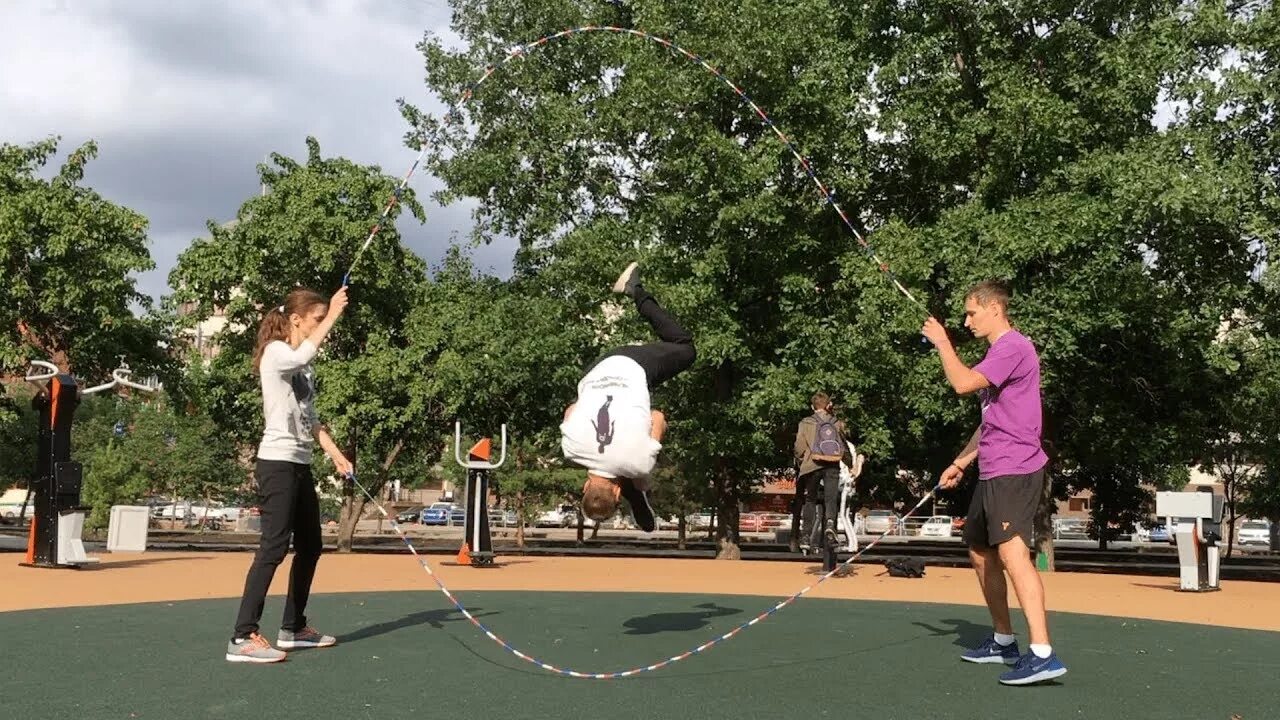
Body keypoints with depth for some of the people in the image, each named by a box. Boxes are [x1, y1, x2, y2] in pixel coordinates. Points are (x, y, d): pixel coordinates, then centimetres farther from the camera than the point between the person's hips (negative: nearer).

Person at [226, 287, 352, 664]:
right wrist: (332, 316, -25)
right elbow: (304, 353, -32)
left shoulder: (302, 364, 17)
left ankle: (294, 628, 23)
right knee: (274, 546, -14)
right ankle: (243, 637, -12)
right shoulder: (275, 352, -8)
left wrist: (335, 453, 10)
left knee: (310, 546, 13)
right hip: (277, 462, -10)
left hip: (301, 465, 10)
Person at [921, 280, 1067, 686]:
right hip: (992, 472, 11)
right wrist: (960, 463, 20)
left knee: (1012, 551, -21)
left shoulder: (1014, 346, -11)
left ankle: (1043, 655, -28)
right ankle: (1003, 642, 28)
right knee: (980, 551, 16)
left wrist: (942, 343, -8)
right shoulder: (997, 352, 21)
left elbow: (963, 383, -23)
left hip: (1014, 470, -11)